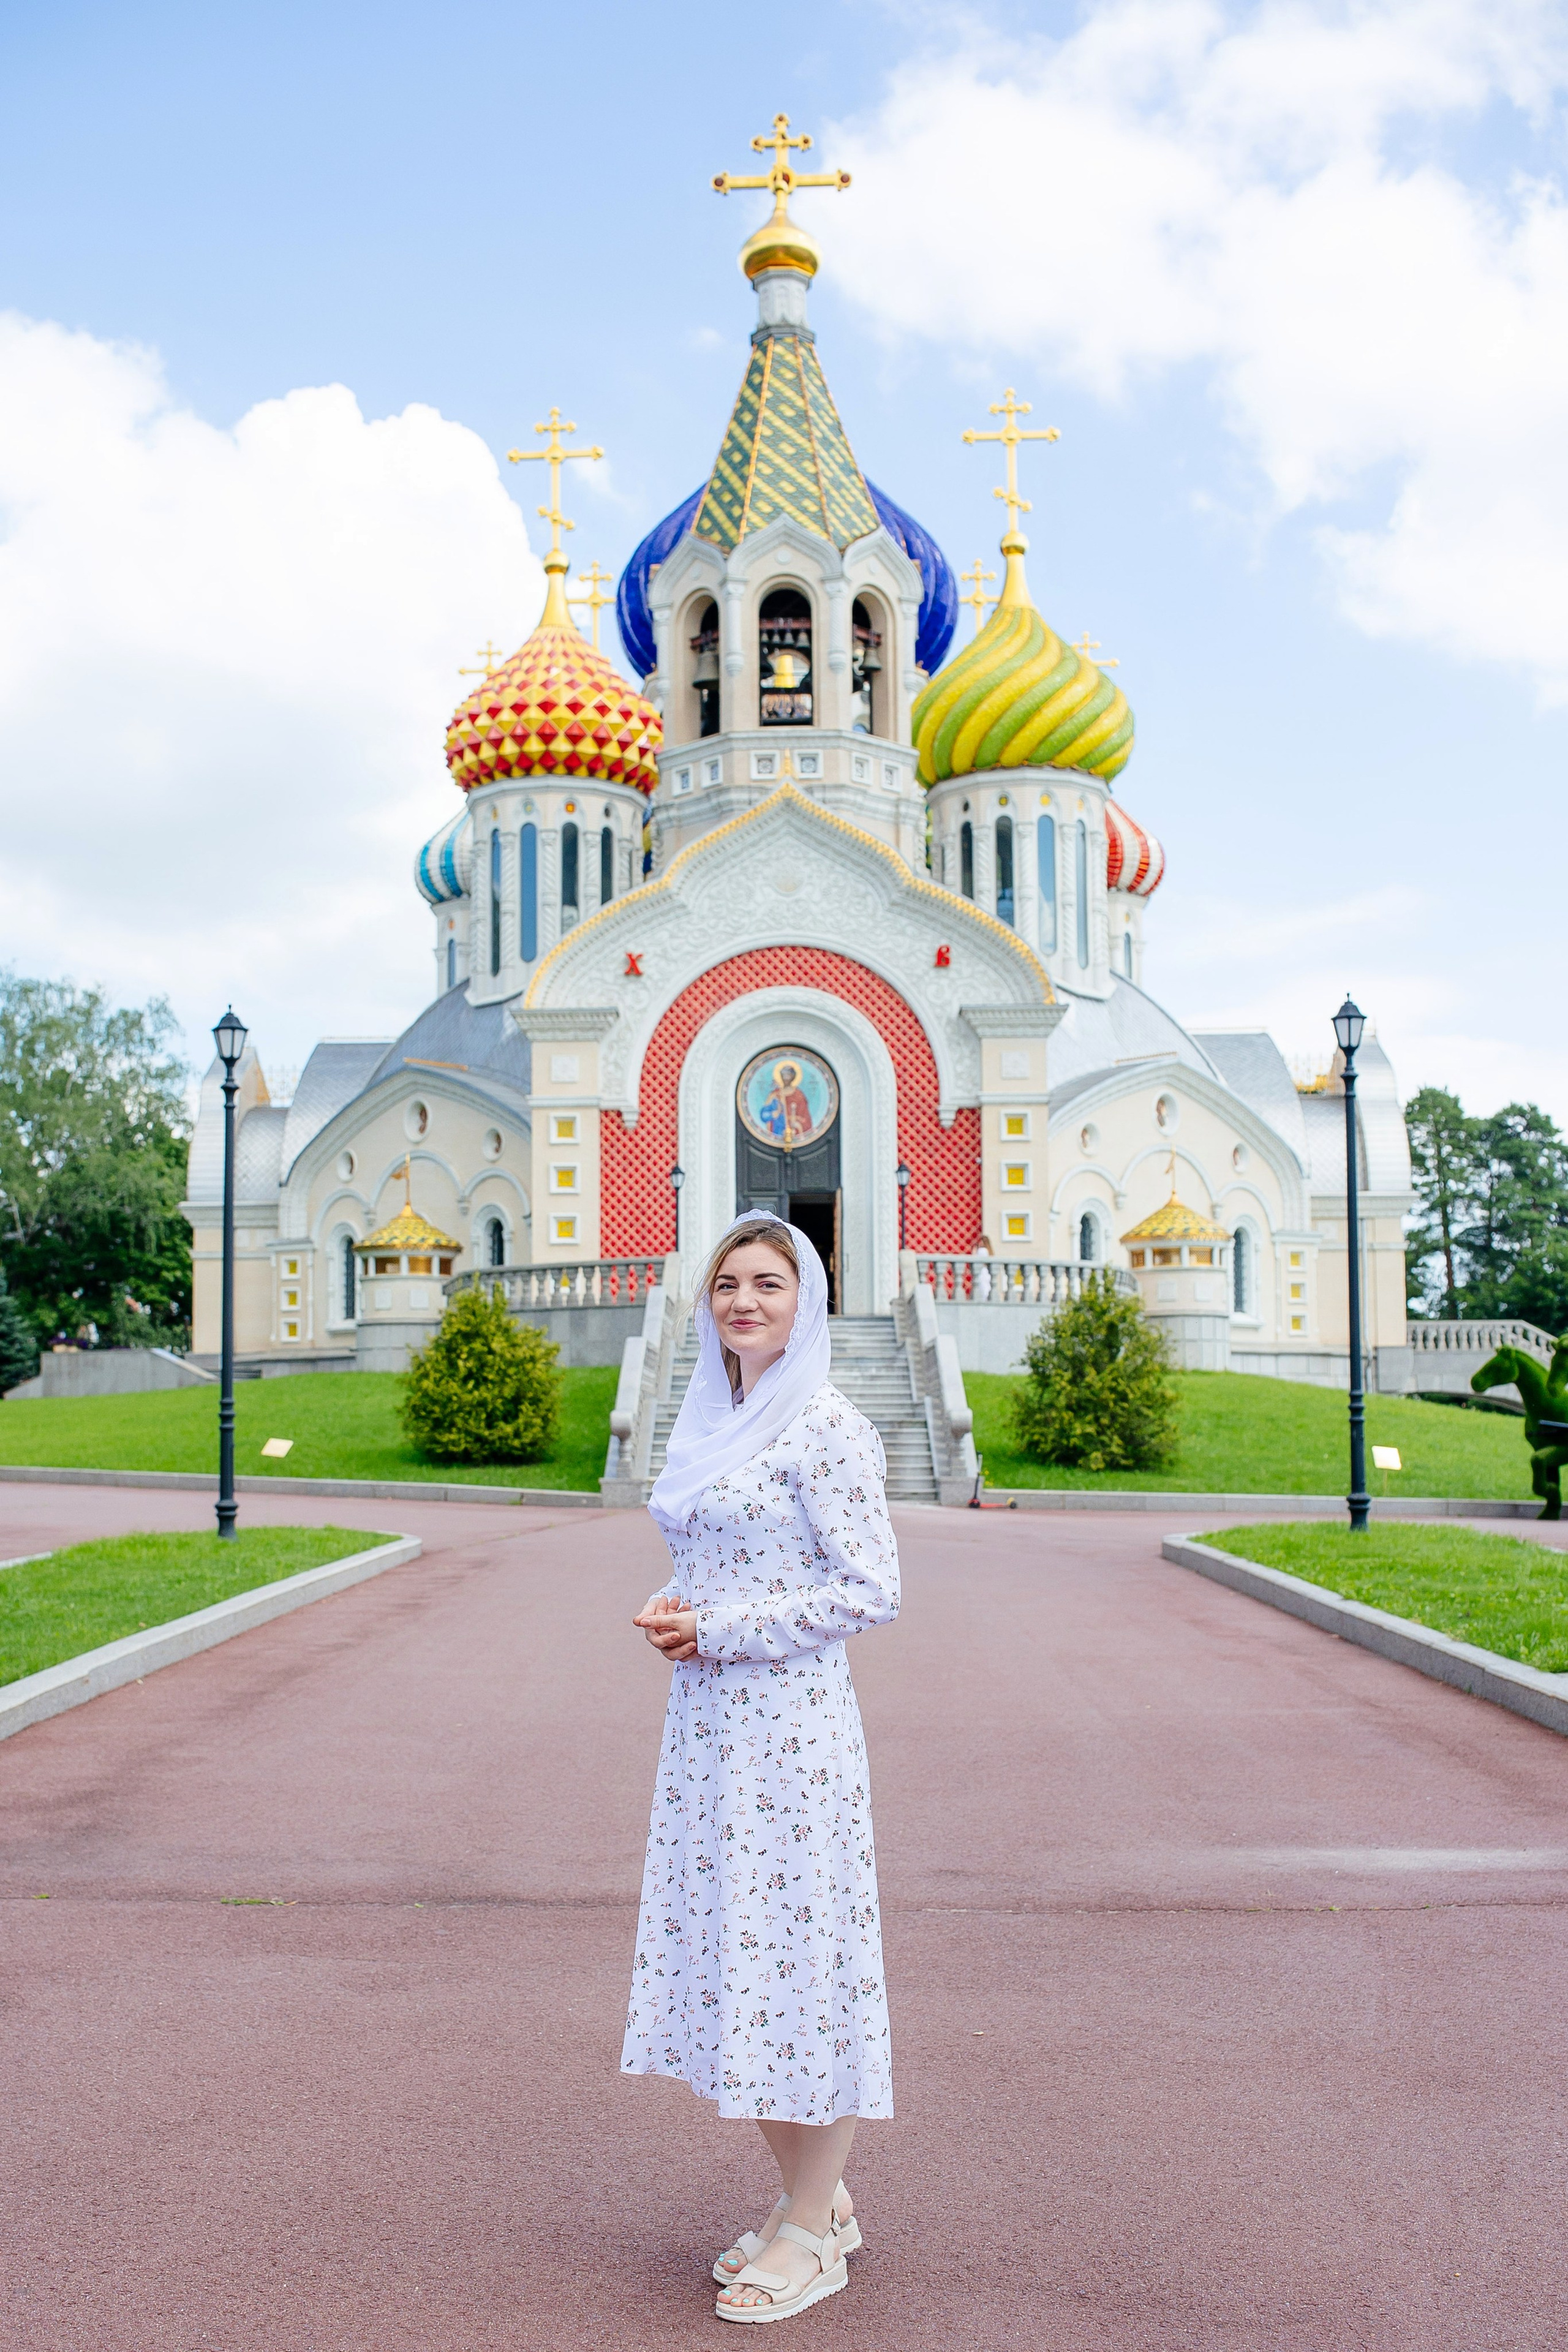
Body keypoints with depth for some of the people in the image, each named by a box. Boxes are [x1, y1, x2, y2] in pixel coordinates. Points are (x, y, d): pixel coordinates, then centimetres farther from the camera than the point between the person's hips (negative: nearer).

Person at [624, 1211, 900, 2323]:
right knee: (734, 1950, 13)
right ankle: (818, 2198, 29)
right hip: (708, 1719, 8)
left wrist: (719, 1629, -15)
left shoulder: (827, 1426, -12)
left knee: (793, 1949, 0)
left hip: (790, 1724, -8)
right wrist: (674, 1614, 2)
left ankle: (812, 2235, 15)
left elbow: (872, 1591, -15)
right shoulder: (715, 1422, 12)